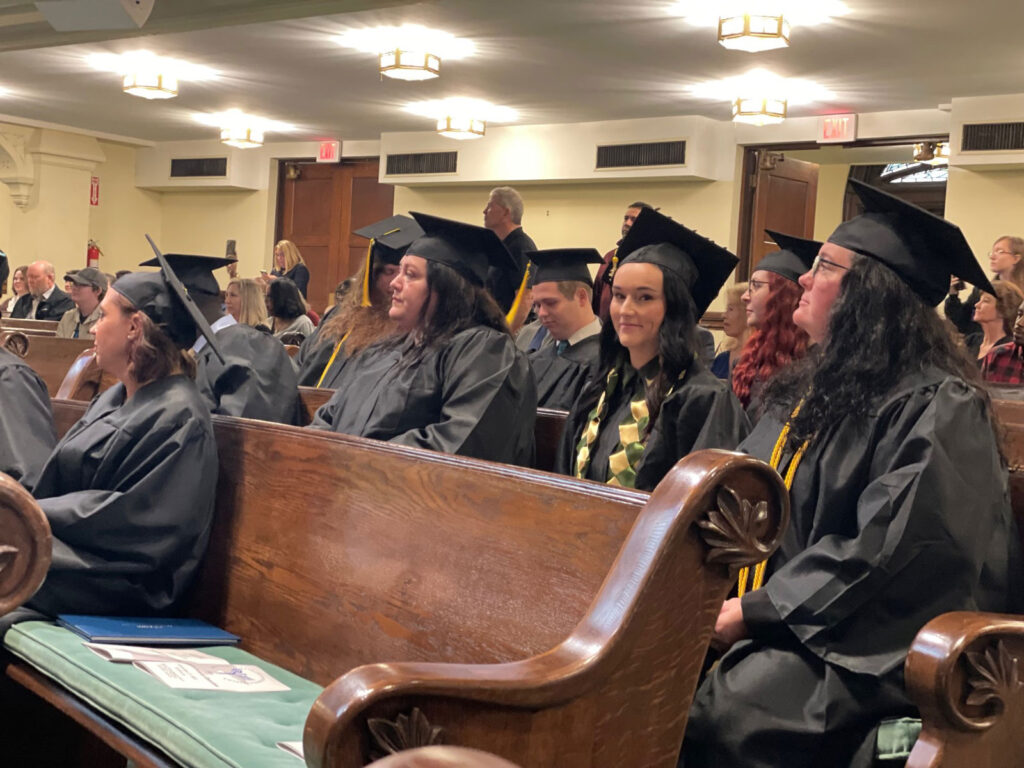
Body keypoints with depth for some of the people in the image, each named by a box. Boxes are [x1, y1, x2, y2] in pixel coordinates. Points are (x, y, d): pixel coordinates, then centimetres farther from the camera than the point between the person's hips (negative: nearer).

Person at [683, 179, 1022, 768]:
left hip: (864, 643, -7)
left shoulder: (938, 409, -13)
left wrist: (753, 611, -19)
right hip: (775, 613, 8)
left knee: (717, 714, -31)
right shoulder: (820, 386, 14)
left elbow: (883, 552, -21)